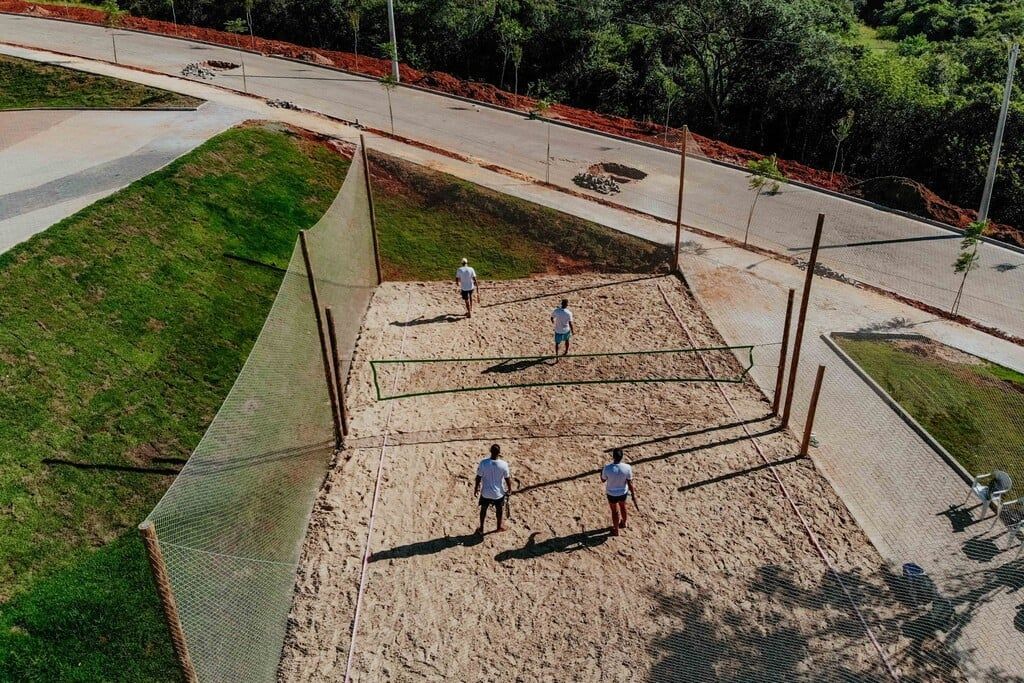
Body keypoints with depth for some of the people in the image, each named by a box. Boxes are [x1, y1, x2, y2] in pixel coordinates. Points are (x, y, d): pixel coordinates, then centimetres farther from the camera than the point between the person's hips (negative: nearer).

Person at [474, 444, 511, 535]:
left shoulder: (483, 463, -21)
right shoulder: (503, 464, -23)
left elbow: (479, 477, -11)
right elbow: (507, 478, -10)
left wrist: (476, 488, 6)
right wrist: (509, 488, 9)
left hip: (485, 492, 1)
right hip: (498, 492, -1)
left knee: (483, 509, 23)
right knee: (499, 509, 25)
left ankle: (481, 528, 37)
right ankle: (499, 526, 44)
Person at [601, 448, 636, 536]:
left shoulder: (607, 468, -30)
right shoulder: (627, 468, -26)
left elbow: (603, 480, -11)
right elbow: (630, 483, -15)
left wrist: (602, 472, 7)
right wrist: (633, 494, 0)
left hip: (612, 493, -2)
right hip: (623, 492, 2)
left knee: (615, 511, 20)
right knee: (623, 506, 30)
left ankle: (616, 530, 39)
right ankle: (623, 523, 56)